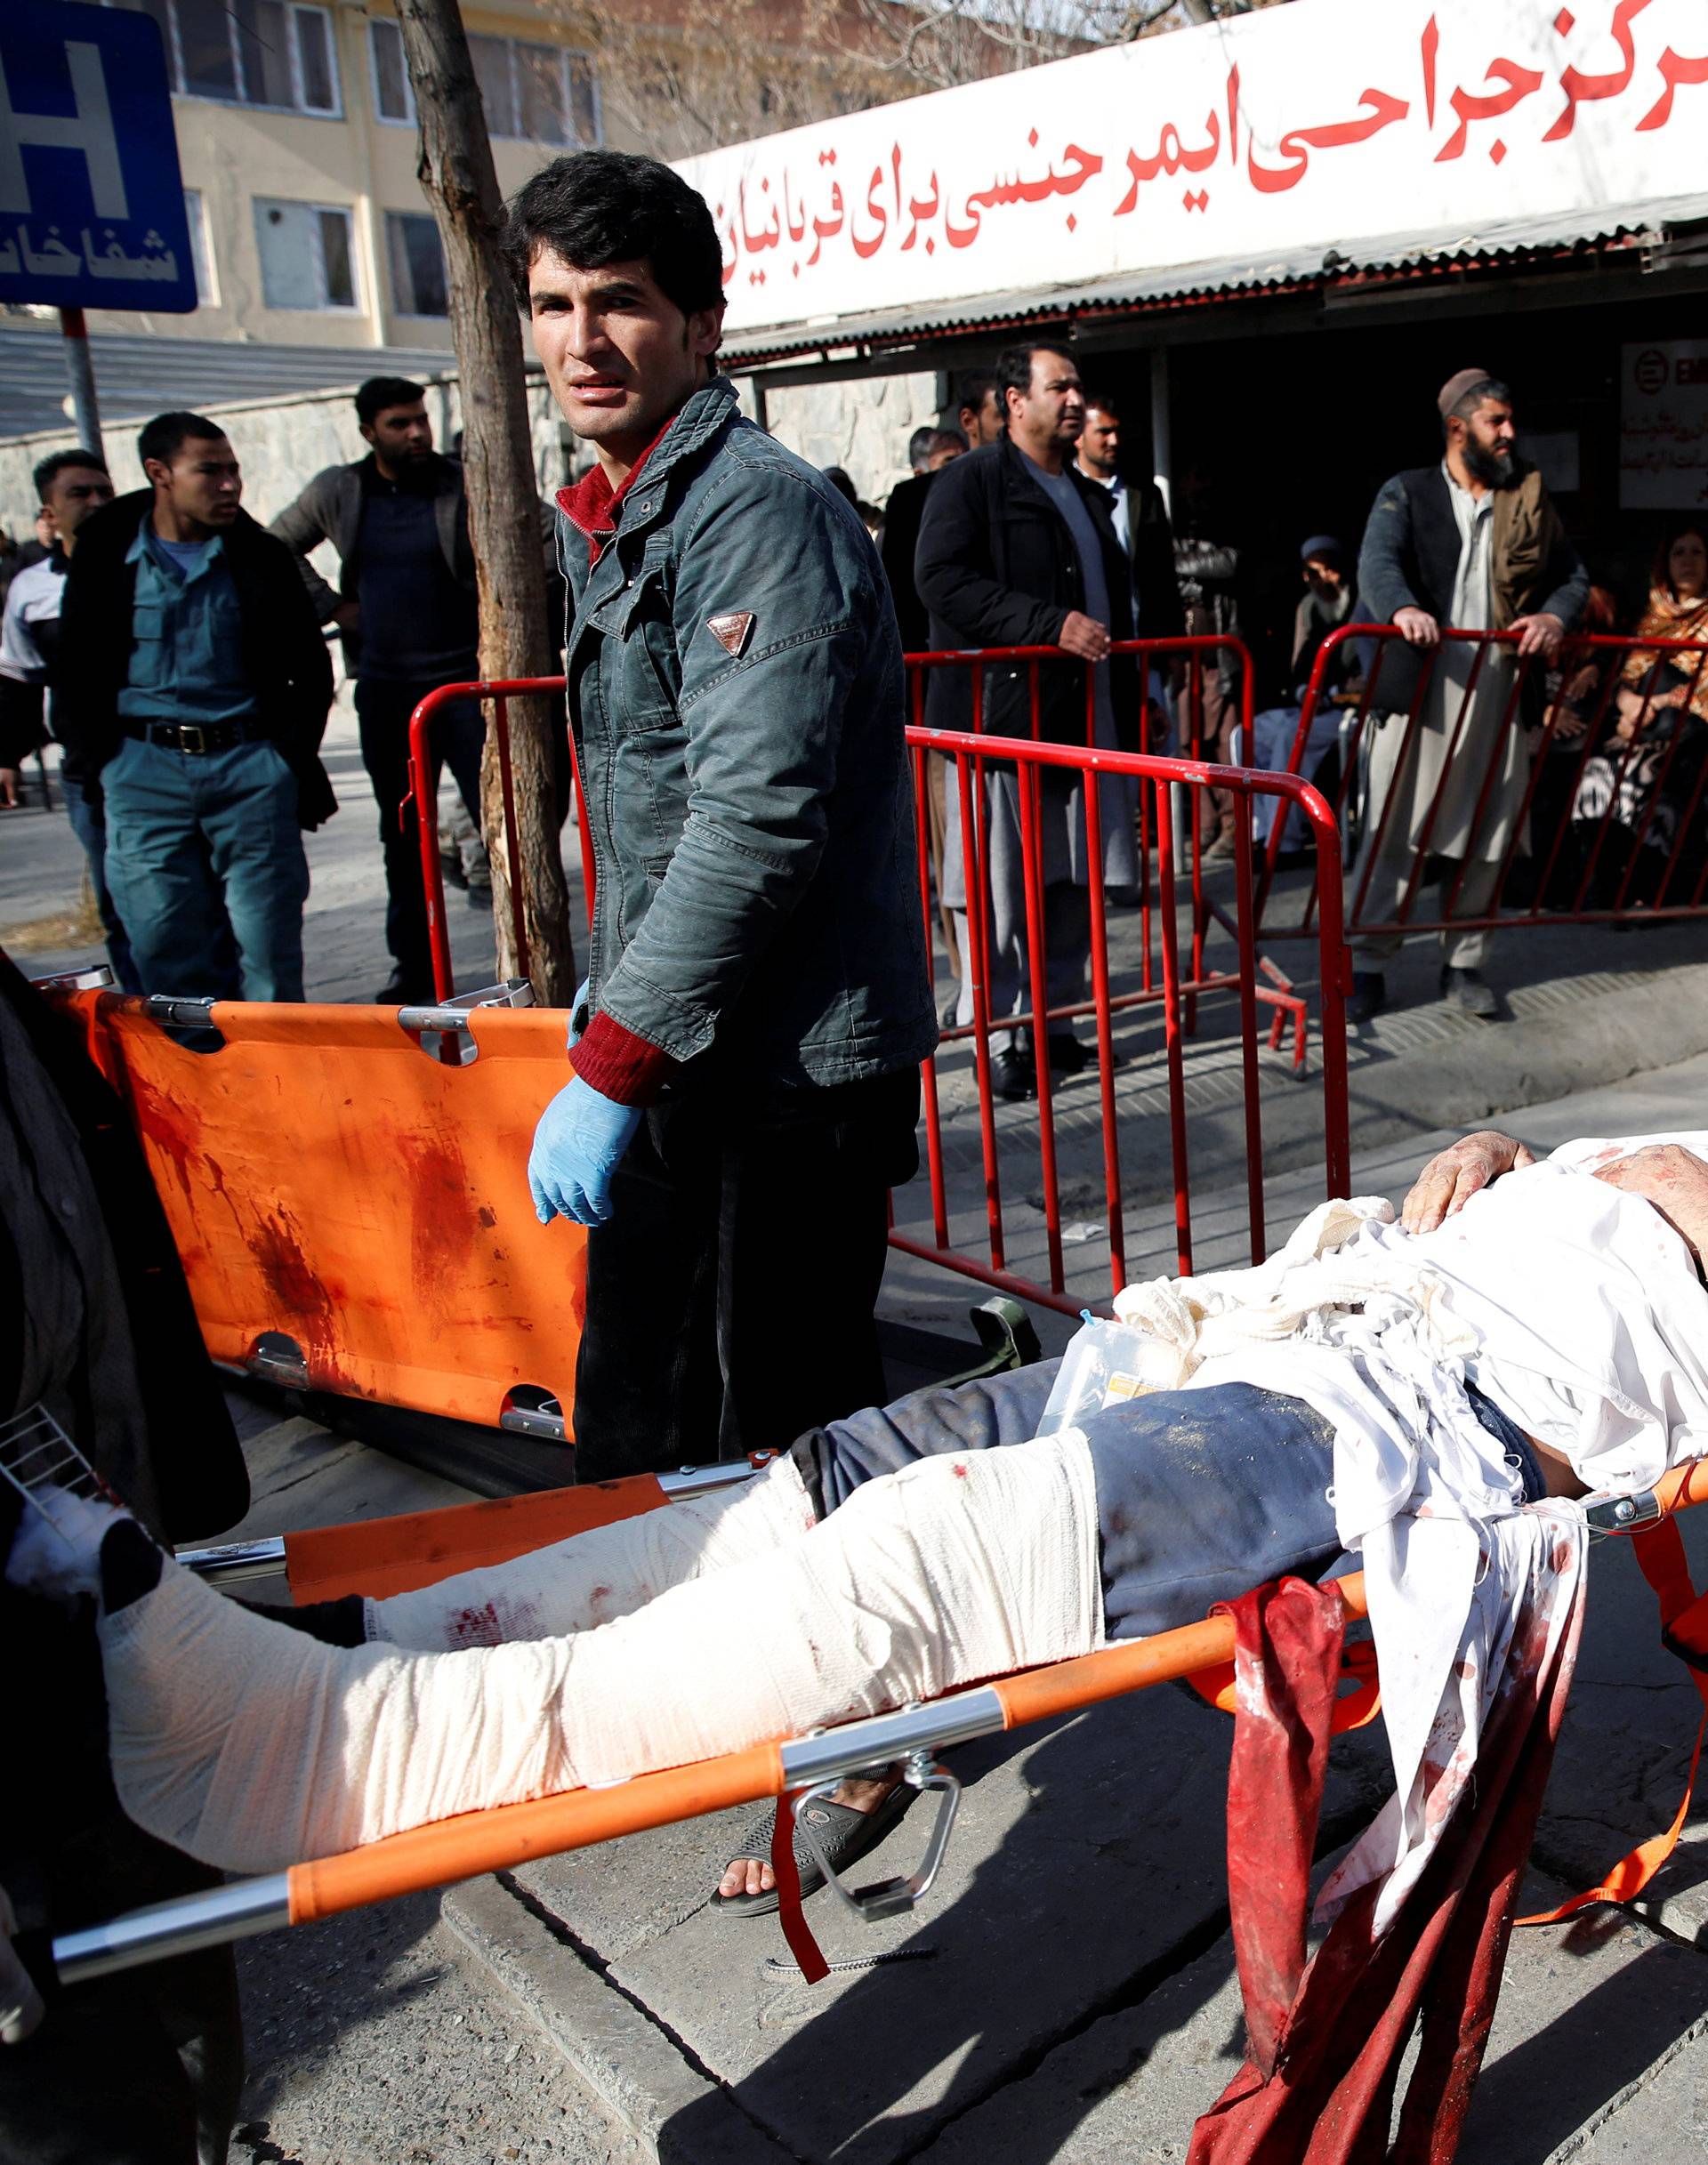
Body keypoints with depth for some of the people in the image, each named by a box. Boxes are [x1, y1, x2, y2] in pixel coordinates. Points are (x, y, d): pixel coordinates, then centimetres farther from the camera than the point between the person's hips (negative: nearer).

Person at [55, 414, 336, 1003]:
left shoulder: (260, 557, 8)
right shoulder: (106, 557, 5)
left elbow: (310, 667, 15)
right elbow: (76, 672, 12)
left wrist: (293, 755, 5)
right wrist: (97, 761, 3)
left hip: (250, 765, 0)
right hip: (143, 770, 0)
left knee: (266, 932, -2)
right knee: (165, 941, -2)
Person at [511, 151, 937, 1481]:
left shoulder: (760, 508, -16)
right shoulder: (607, 524, 16)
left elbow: (758, 822, -25)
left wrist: (610, 1069, -23)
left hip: (790, 1069, -9)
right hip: (678, 1060, 9)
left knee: (790, 1434, 3)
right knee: (629, 1434, 19)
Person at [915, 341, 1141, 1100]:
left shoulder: (1089, 496, 23)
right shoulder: (970, 481, -2)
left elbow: (1116, 599, 30)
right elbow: (942, 579, -16)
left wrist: (1125, 709, 21)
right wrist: (1050, 625, -21)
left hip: (1082, 722, 8)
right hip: (1001, 717, -8)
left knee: (1074, 884, 9)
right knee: (998, 892, -5)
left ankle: (1053, 1021, 20)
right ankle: (1000, 1040, 4)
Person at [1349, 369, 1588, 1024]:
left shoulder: (1531, 498, 13)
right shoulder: (1406, 493, 2)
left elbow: (1573, 574, 14)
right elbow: (1376, 564, -14)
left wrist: (1555, 615, -9)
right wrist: (1402, 609, -36)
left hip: (1499, 696, 4)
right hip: (1417, 692, -4)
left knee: (1484, 840, 9)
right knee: (1390, 834, -3)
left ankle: (1463, 964, 22)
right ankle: (1366, 964, 6)